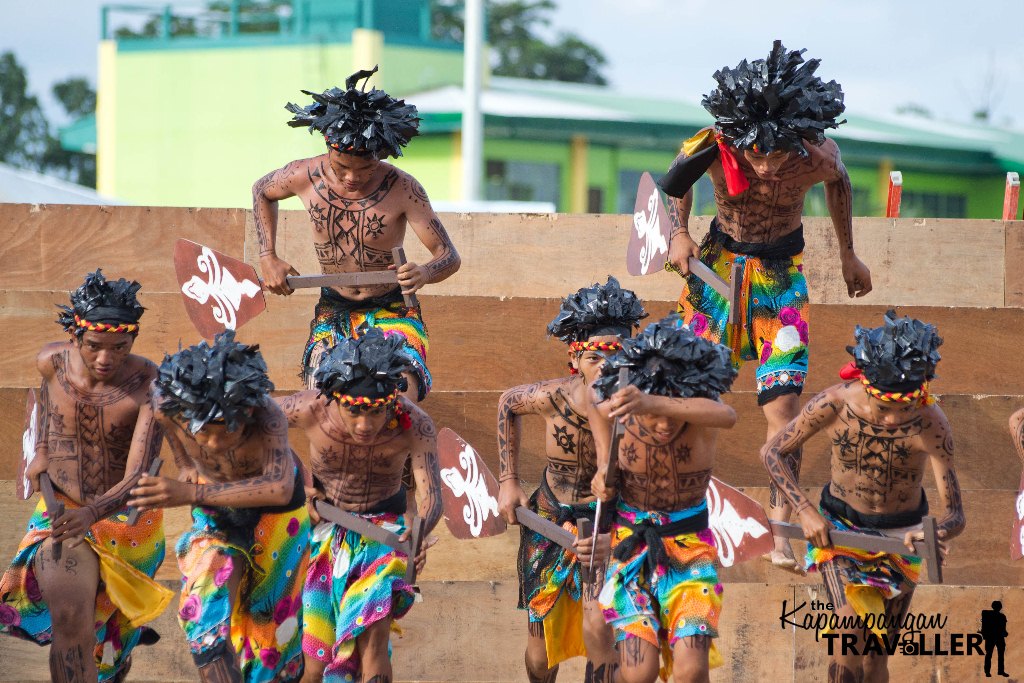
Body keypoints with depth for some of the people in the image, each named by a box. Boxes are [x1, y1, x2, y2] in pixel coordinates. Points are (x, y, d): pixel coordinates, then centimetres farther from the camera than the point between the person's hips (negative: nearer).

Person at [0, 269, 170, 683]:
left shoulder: (149, 386, -27)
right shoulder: (52, 361, -15)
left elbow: (138, 477, -33)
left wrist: (93, 512, -50)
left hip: (127, 518, -1)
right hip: (62, 511, 1)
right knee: (69, 618, -22)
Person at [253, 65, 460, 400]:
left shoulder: (402, 188, -18)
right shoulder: (305, 177, -11)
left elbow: (449, 256, -13)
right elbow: (262, 191, 14)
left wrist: (424, 273, -37)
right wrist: (268, 258, 3)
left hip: (392, 310, -2)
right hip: (333, 311, 2)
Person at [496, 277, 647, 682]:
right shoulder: (554, 397, -22)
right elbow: (507, 403, 2)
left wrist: (613, 538, -39)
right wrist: (508, 480, 2)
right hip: (549, 519, 2)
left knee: (598, 627, -22)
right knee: (542, 644, 10)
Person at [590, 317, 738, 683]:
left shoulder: (701, 424, -23)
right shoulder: (618, 412, -17)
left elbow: (726, 415, -51)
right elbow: (596, 403, 10)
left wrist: (655, 403, -66)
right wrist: (604, 465, -3)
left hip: (689, 545, 0)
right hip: (631, 541, 1)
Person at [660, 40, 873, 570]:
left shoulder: (817, 158, -25)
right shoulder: (713, 148, -25)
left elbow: (839, 183, 2)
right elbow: (678, 180, 1)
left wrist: (848, 256, 12)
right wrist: (680, 233, -8)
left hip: (782, 272, -1)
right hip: (720, 259, 1)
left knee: (783, 404, -9)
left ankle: (783, 535, -7)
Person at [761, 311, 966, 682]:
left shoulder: (931, 425, -29)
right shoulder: (834, 404, -26)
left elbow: (955, 515, -28)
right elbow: (772, 452, -11)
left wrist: (936, 534, -52)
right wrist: (805, 510, -22)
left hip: (900, 536, 0)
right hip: (838, 526, 0)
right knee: (851, 634, -20)